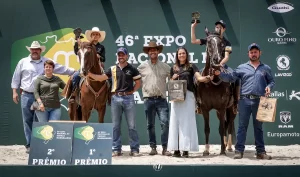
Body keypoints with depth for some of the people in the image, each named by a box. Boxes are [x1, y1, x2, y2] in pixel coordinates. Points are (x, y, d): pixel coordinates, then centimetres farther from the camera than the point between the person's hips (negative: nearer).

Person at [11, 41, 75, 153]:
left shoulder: (47, 62, 6)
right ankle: (29, 145, 13)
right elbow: (16, 77, 8)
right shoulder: (23, 62, 5)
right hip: (26, 95, 0)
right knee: (27, 121, 5)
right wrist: (14, 92, 2)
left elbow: (62, 69, 4)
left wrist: (75, 72, -3)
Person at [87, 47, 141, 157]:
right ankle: (116, 149, 13)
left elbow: (138, 83, 6)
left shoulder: (132, 69, 3)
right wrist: (89, 74, -1)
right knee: (115, 125, 6)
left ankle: (135, 149, 9)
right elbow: (101, 78, 10)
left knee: (131, 126, 2)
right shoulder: (113, 69, 9)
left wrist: (132, 91, -5)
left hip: (128, 98, -2)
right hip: (116, 98, 3)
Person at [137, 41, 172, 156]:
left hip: (161, 99, 0)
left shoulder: (165, 67, 8)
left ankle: (164, 148, -3)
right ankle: (153, 147, 16)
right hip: (148, 99, 0)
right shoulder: (142, 67, 5)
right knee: (150, 125, 7)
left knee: (165, 123, -9)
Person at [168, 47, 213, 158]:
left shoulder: (191, 67, 7)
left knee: (187, 121, -5)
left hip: (188, 96, -3)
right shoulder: (173, 68, 16)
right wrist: (173, 78, -1)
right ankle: (176, 149, 4)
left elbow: (199, 77, -7)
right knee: (175, 121, 0)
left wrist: (206, 78, -28)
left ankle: (186, 149, -3)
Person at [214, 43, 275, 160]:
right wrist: (219, 74, -8)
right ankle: (239, 150, 4)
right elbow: (230, 78, 6)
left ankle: (260, 151, 16)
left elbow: (272, 81, 16)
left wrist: (269, 87, -6)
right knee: (242, 126, 0)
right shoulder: (242, 68, 9)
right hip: (245, 100, -1)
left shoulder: (266, 68, 11)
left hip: (259, 101, 1)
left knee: (258, 127, 9)